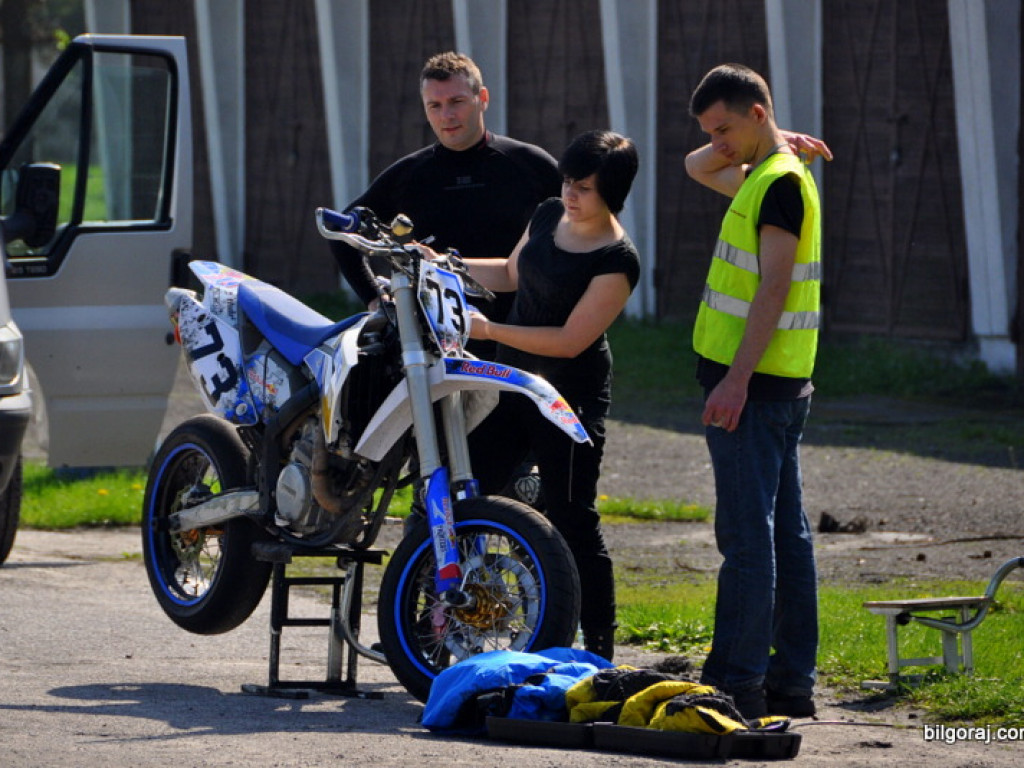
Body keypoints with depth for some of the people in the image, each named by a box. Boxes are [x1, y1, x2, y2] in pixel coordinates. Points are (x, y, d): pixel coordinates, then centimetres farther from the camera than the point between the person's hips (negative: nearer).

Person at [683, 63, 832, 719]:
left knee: (747, 535, -11)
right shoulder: (761, 176, 16)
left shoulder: (781, 183, -14)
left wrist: (737, 378, -24)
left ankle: (737, 684, -12)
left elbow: (774, 287, -20)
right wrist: (738, 146, 15)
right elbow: (698, 169, 34)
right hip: (782, 388, 10)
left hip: (751, 385, -10)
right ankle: (792, 683, 14)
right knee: (785, 531, 10)